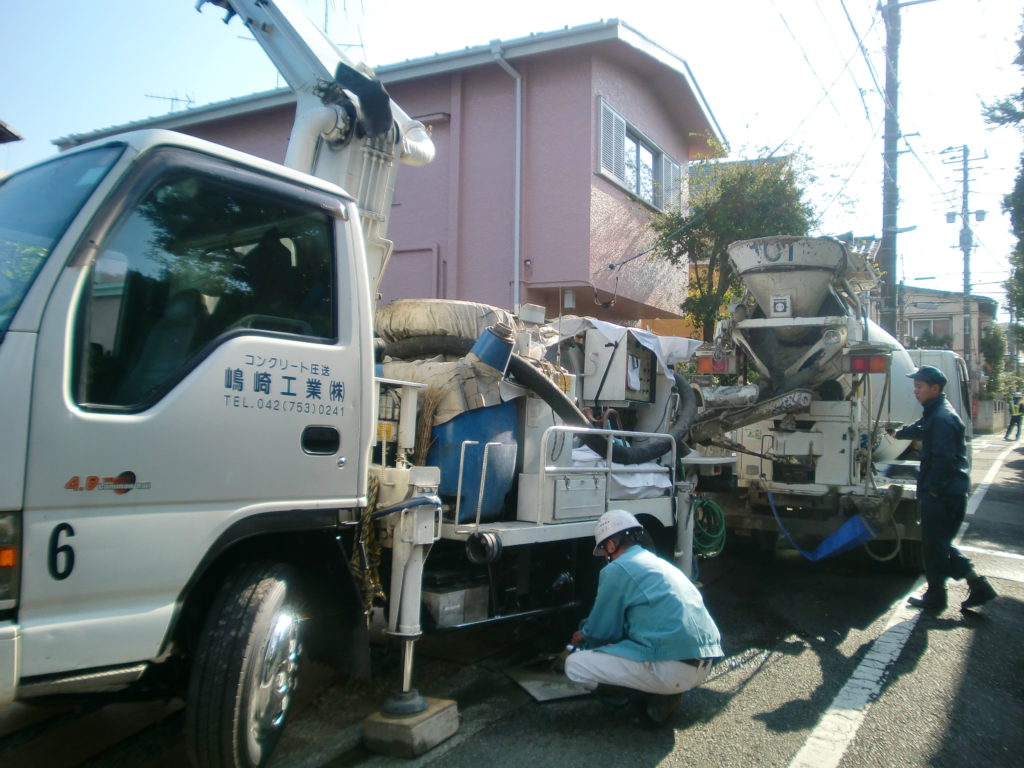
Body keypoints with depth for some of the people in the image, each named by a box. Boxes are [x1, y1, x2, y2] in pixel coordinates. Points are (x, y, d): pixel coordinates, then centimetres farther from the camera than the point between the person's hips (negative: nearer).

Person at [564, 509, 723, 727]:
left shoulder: (616, 570, -5)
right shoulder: (660, 563, 22)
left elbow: (602, 630, 4)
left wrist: (583, 636, 27)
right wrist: (589, 635, 41)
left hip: (672, 668, -9)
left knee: (574, 665, -2)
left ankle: (656, 698, -2)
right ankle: (666, 692, 13)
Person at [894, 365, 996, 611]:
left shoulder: (942, 418, -19)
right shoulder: (935, 413, 14)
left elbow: (943, 459, -25)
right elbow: (919, 429, 37)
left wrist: (931, 489, -20)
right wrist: (899, 432, 52)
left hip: (942, 496, -10)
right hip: (949, 494, 10)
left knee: (934, 546, 3)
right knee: (940, 544, 17)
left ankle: (935, 596, 14)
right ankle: (977, 585, 17)